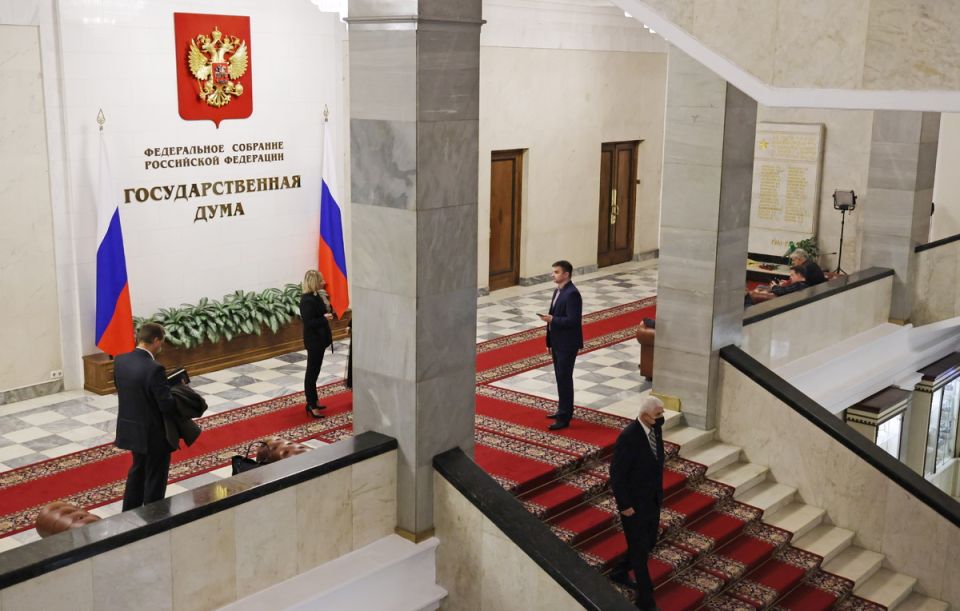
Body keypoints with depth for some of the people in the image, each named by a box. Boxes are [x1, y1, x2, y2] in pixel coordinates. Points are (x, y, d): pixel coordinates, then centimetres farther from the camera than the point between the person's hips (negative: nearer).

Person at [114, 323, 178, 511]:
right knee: (155, 479, 10)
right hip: (153, 434, -8)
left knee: (137, 470, 27)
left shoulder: (120, 361, -4)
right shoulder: (154, 369, -27)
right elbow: (167, 405, -25)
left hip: (131, 429, 8)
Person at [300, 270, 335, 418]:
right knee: (312, 372, -2)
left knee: (314, 372, 17)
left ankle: (313, 401, 27)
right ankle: (311, 406, 5)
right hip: (313, 341, -10)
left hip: (319, 339, 10)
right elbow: (308, 322, -26)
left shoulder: (316, 296, 7)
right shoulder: (307, 300, -22)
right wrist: (325, 318, -23)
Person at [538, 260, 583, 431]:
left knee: (564, 379, -5)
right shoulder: (558, 291, 11)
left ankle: (564, 418, 0)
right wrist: (550, 342, 17)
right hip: (557, 343, 9)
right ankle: (564, 410, 28)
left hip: (567, 344, -9)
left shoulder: (572, 294, -19)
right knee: (560, 378, 17)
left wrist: (552, 319, -21)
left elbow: (572, 320, -25)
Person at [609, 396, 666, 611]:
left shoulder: (656, 428, -4)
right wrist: (624, 506, -17)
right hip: (634, 503, -8)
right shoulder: (628, 438, -28)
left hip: (652, 499, 8)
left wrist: (659, 492, 16)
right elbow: (617, 474, -21)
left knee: (649, 543, 20)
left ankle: (620, 572, 43)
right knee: (640, 549, 3)